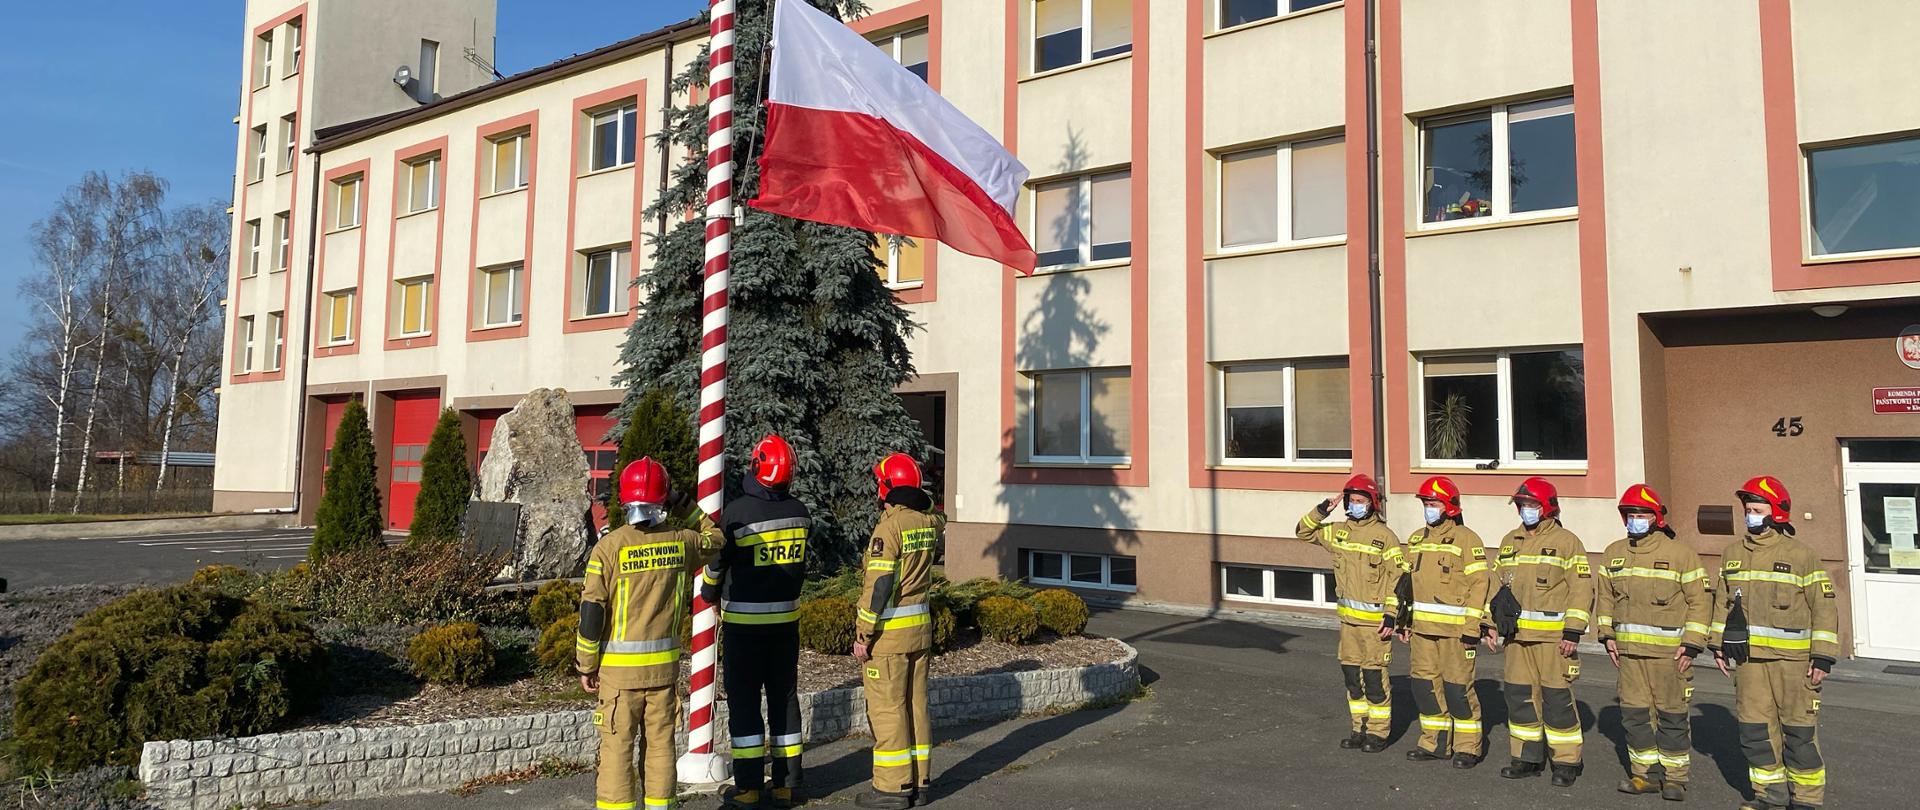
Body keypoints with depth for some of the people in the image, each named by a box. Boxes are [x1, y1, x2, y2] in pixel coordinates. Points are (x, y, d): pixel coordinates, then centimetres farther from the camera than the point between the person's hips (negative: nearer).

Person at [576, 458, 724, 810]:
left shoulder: (609, 547, -11)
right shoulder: (681, 542, -2)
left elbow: (592, 612, -9)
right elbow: (715, 540, 23)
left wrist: (586, 665, 0)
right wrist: (689, 506, 24)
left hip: (619, 666, -3)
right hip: (665, 664, 3)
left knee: (617, 746, 5)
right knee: (660, 743, 13)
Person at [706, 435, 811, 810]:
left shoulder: (738, 511, -15)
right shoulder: (799, 512, -2)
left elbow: (718, 560, -4)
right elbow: (802, 563, 6)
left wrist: (710, 594, 15)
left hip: (744, 620, -4)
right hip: (787, 618, 4)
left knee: (744, 702, 5)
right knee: (785, 698, 12)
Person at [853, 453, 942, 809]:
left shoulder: (890, 527, -17)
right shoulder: (928, 522, 4)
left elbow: (879, 586, -19)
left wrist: (863, 635, -14)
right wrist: (916, 498, 24)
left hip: (889, 631, -8)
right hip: (921, 626, 8)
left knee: (887, 708, 1)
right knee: (916, 704, 14)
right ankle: (920, 781, 21)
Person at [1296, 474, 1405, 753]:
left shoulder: (1385, 536, -8)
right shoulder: (1338, 531, 8)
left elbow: (1399, 578, -9)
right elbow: (1303, 531, 17)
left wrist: (1391, 615, -14)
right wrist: (1323, 510, 2)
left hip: (1374, 620, -6)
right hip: (1348, 616, 6)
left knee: (1374, 675, -3)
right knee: (1351, 673, 11)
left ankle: (1379, 732, 10)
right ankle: (1360, 728, 23)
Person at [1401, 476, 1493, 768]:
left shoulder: (1466, 539, -6)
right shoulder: (1416, 540, 15)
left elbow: (1480, 582, -10)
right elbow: (1408, 582, 20)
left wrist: (1473, 625, -15)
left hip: (1455, 627, -6)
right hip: (1422, 626, 7)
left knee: (1457, 687, -3)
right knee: (1425, 683, 9)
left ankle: (1468, 747, 11)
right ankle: (1435, 742, 21)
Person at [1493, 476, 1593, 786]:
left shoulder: (1566, 541, -4)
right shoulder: (1510, 542, 15)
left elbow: (1582, 589, -8)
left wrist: (1573, 632, -13)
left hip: (1553, 635, -6)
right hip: (1517, 633, 6)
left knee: (1557, 697, -3)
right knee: (1520, 695, 8)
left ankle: (1567, 762, 9)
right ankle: (1528, 758, 19)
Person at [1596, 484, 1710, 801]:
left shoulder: (1681, 553, -5)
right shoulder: (1614, 553, 9)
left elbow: (1700, 600, -4)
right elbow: (1606, 595, 17)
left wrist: (1691, 644, -9)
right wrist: (1608, 635, 10)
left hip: (1668, 650, -4)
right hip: (1628, 648, 5)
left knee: (1672, 715, 3)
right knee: (1634, 712, 8)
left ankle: (1675, 777, 16)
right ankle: (1646, 774, 20)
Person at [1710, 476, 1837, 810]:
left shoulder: (1801, 555, -4)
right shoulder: (1733, 553, 10)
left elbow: (1824, 608, -4)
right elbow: (1722, 601, 17)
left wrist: (1823, 657, -8)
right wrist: (1718, 644, 14)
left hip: (1792, 657, -5)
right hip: (1747, 657, 5)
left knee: (1799, 729, 2)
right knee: (1754, 727, 9)